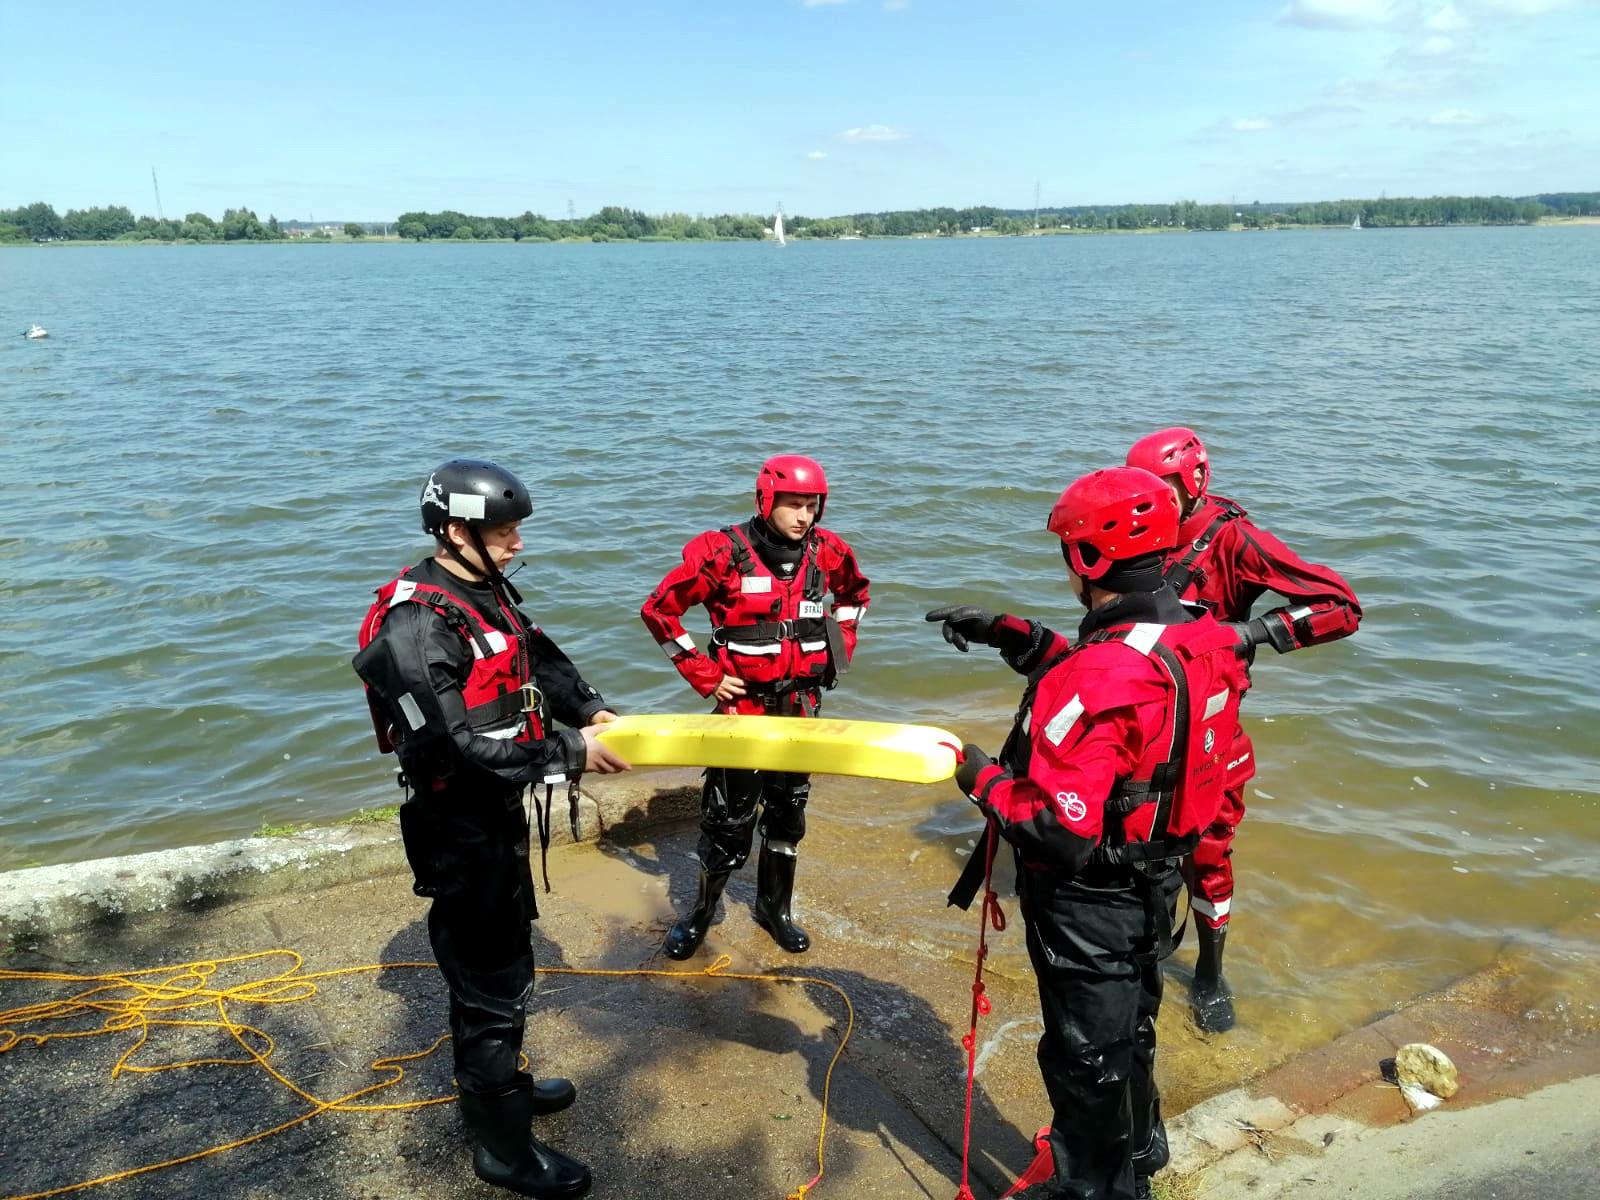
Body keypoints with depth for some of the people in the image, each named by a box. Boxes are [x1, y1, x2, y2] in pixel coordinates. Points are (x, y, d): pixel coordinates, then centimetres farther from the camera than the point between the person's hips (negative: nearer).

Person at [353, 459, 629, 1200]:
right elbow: (458, 744, -30)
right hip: (459, 831, -9)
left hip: (498, 812, 9)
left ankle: (495, 1084, 46)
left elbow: (537, 654, 15)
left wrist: (587, 707, 0)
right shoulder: (416, 626, -26)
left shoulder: (486, 591, 2)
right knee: (492, 982, 3)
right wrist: (569, 754, -26)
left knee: (498, 960, 25)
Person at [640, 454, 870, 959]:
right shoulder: (724, 552, -16)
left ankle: (774, 908, 35)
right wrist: (705, 675, -11)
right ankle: (701, 912, 25)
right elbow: (658, 610, -11)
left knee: (788, 810, 16)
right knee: (729, 819, 2)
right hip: (743, 704, -4)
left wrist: (839, 650, 10)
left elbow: (854, 593, 21)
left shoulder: (826, 551, -3)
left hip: (800, 705, 5)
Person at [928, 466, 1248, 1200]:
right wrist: (1008, 634, 5)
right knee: (1129, 1035, 31)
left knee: (1085, 1057, 15)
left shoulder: (1102, 680, -35)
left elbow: (1058, 831, -35)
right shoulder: (1201, 637, -8)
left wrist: (982, 779, -18)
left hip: (1090, 905, -9)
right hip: (1154, 886, 9)